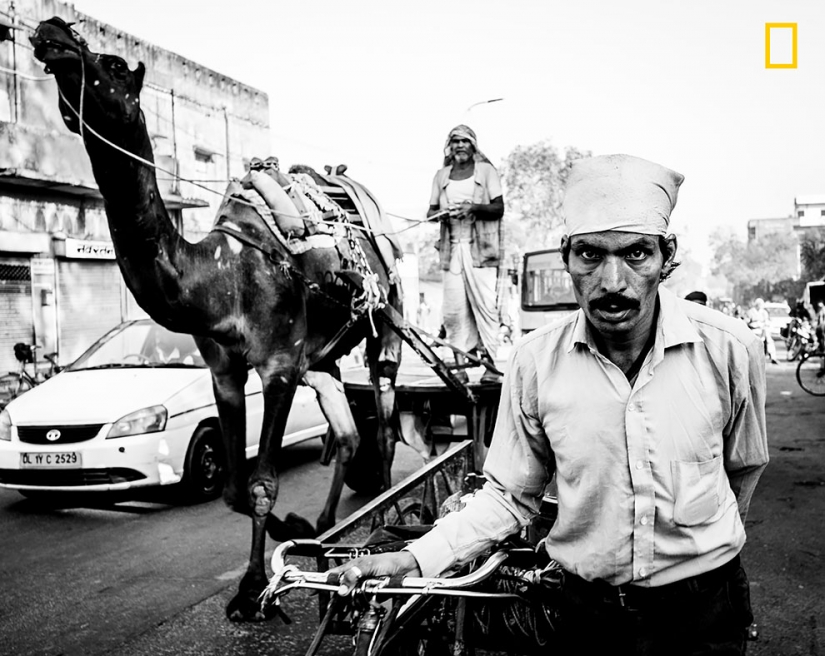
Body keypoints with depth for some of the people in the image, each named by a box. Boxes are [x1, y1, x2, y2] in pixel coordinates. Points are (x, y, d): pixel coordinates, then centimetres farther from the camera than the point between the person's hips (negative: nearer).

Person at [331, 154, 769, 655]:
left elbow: (744, 469, 4)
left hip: (704, 612, 0)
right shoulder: (535, 361, -14)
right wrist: (412, 560, -15)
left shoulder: (730, 349, -15)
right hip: (588, 613, 1)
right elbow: (510, 496, -5)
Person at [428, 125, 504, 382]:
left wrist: (473, 207, -17)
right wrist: (440, 213, -6)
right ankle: (459, 365, 4)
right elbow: (430, 211, 17)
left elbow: (499, 208, 1)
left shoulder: (486, 170, 8)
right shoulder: (441, 175, 17)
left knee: (485, 305, -9)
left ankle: (489, 364, -5)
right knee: (453, 310, -2)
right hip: (451, 248, 3)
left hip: (481, 248, -3)